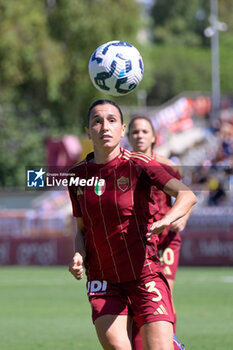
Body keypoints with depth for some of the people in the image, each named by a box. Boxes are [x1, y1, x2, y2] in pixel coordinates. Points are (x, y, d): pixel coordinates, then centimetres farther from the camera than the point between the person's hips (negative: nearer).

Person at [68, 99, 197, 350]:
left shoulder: (138, 165, -6)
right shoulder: (78, 175, 7)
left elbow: (187, 195, -18)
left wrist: (166, 220, -38)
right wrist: (79, 256, -4)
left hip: (145, 274, -3)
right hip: (102, 279, 3)